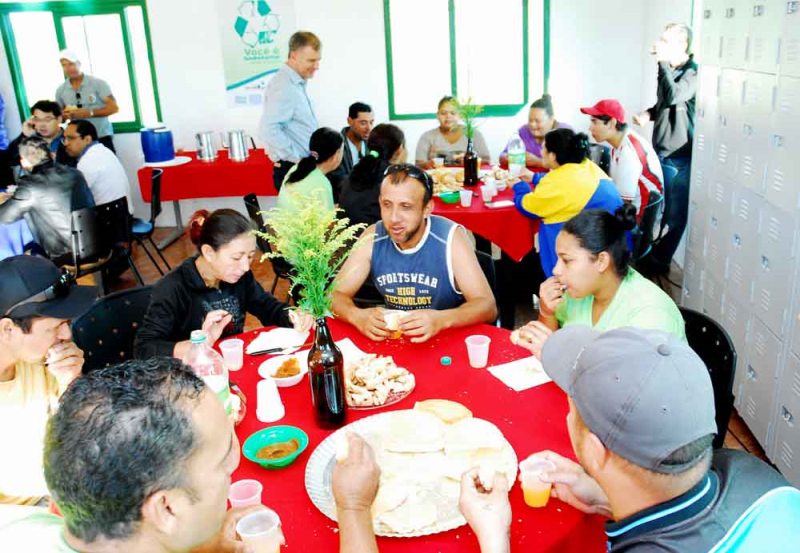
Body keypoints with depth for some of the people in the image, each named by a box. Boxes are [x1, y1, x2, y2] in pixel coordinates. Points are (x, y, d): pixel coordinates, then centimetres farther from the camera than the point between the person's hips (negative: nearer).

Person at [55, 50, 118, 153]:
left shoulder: (98, 83, -4)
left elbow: (114, 108, -10)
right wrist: (64, 116, -9)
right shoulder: (60, 90, 7)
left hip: (101, 137, -3)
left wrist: (89, 113, -19)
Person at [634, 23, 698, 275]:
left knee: (674, 213, 5)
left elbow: (673, 97, -31)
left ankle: (660, 261, 18)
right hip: (660, 151, 8)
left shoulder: (693, 72, -16)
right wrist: (649, 113, 1)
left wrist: (663, 62, -25)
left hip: (679, 157, -8)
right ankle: (648, 253, 34)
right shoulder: (669, 69, 9)